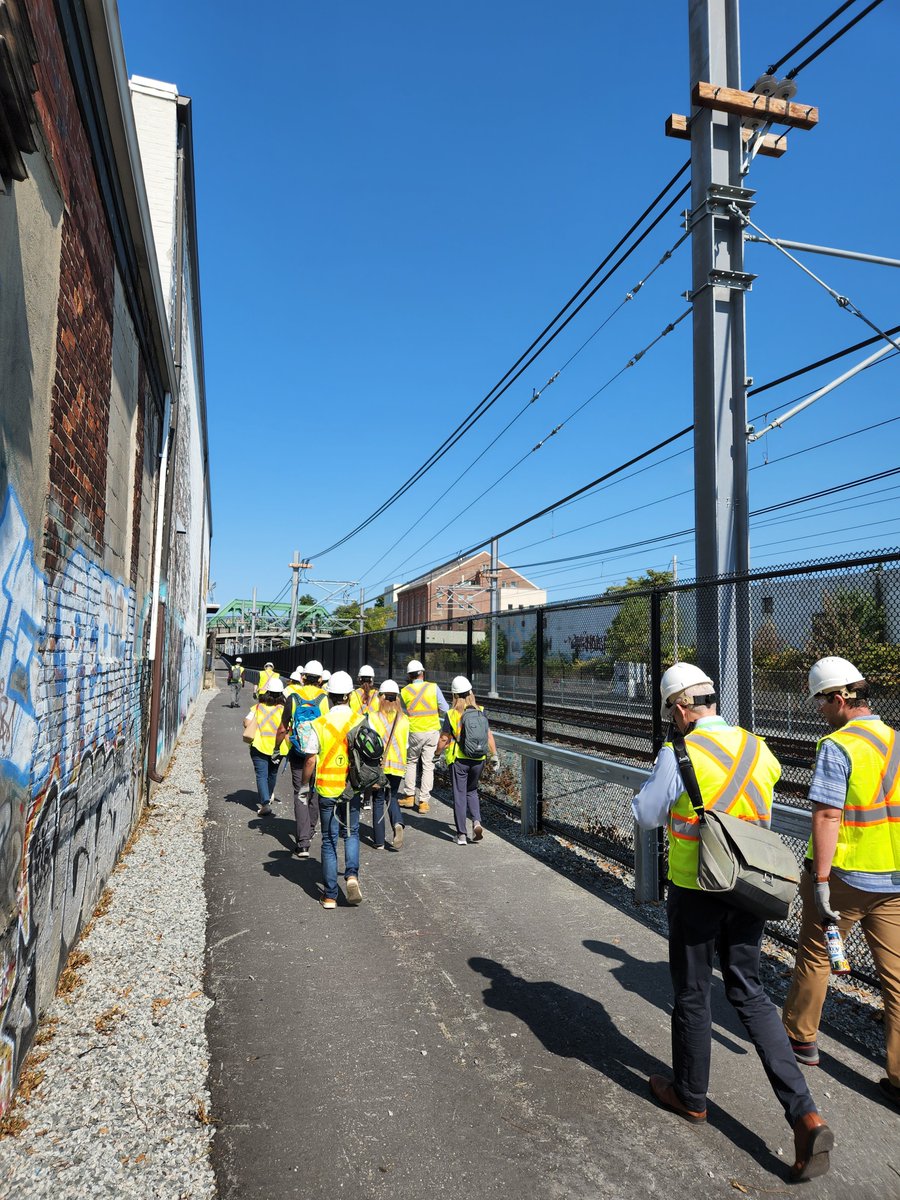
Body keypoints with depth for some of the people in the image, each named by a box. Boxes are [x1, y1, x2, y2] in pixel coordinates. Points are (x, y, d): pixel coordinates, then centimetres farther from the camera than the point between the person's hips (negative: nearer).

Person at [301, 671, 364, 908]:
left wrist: (304, 785, 8)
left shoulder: (319, 724, -9)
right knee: (351, 833, 20)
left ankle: (330, 895, 14)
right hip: (352, 788, 1)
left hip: (326, 790, -1)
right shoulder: (361, 721, -6)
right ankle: (352, 874, -3)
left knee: (329, 840, 10)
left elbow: (311, 760, -7)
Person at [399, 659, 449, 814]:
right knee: (428, 766, 6)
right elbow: (445, 709, -3)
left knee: (411, 762, 18)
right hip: (432, 731, 0)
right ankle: (423, 801, 7)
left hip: (414, 732, 0)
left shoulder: (404, 692, -2)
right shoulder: (433, 688, -4)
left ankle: (409, 796, 21)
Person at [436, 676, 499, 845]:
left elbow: (444, 739, -6)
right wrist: (495, 755, 5)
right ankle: (476, 821, 1)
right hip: (478, 760, 3)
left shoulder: (451, 715, -10)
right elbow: (489, 735, -2)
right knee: (472, 791, 22)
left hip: (458, 760, -3)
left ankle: (461, 835, 9)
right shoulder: (480, 711, -3)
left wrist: (437, 754, 9)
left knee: (459, 795, 7)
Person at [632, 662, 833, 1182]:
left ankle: (690, 1096, 34)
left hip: (696, 895, -5)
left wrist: (654, 783, 10)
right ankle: (806, 1114, 11)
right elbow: (762, 817, 12)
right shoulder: (758, 749, -2)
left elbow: (647, 816, -7)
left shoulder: (679, 755, -19)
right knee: (751, 994, 18)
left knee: (693, 995, 14)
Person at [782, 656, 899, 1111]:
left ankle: (800, 1038, 32)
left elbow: (826, 816, -22)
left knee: (814, 957, 15)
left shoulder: (837, 747, -18)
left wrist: (820, 880, -19)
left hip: (845, 879, -6)